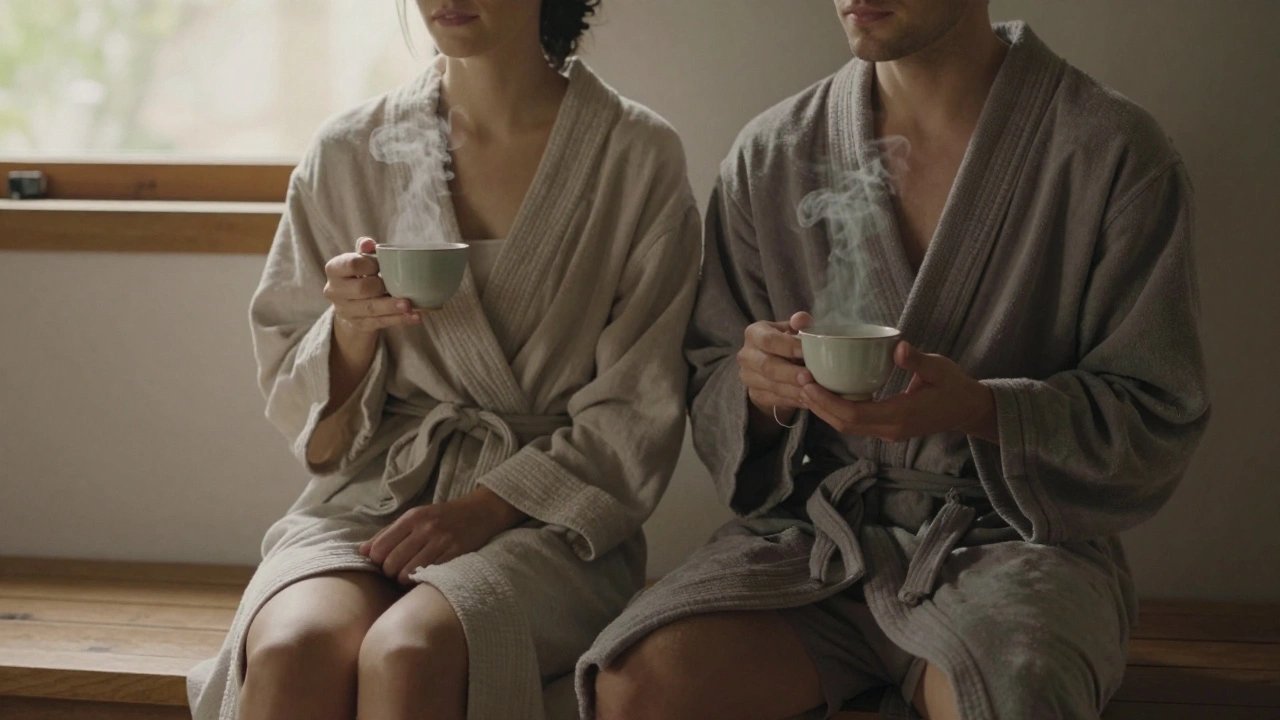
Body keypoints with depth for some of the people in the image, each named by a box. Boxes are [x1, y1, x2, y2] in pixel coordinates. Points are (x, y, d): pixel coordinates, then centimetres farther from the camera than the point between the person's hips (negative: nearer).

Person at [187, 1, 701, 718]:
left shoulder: (639, 156, 1)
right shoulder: (348, 154, 7)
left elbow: (635, 417, 0)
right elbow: (316, 434, 12)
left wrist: (486, 509, -13)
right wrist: (352, 330, -10)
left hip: (546, 516, -2)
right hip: (374, 491, 2)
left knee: (407, 653, -34)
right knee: (294, 648, -32)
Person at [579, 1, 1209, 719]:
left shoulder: (1116, 154, -4)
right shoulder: (769, 155, 5)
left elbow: (1160, 417, -3)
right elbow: (709, 383, 12)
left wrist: (982, 410, -21)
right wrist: (759, 392, -13)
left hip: (1016, 532, -3)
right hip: (817, 525, 3)